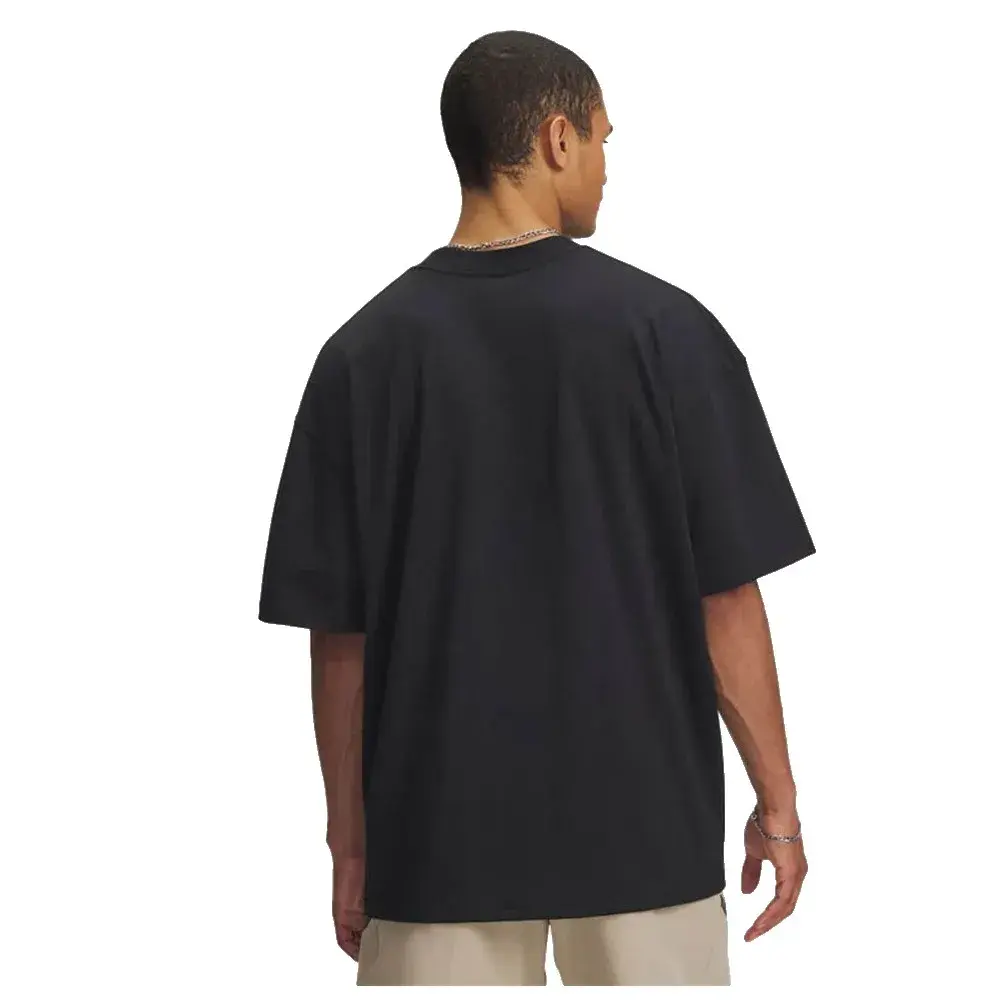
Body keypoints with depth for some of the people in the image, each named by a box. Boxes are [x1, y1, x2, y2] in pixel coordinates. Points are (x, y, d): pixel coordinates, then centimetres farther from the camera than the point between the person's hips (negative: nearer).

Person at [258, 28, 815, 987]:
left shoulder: (365, 351, -4)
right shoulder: (664, 327, -8)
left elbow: (339, 635, -2)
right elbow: (726, 598, -8)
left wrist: (350, 836, 8)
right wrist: (777, 798, 3)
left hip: (439, 835, 1)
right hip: (643, 826, -1)